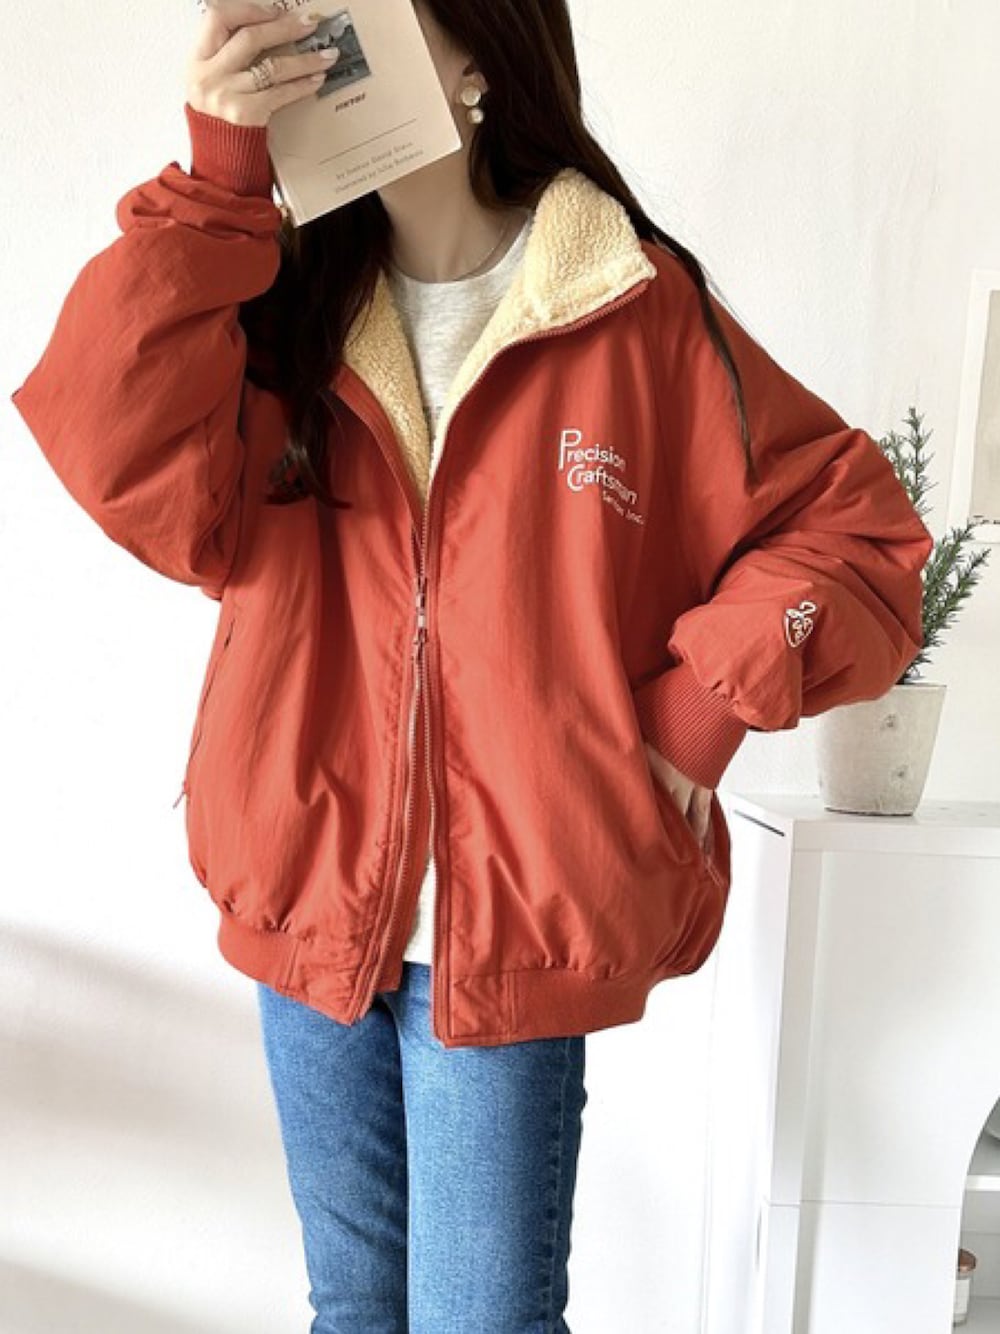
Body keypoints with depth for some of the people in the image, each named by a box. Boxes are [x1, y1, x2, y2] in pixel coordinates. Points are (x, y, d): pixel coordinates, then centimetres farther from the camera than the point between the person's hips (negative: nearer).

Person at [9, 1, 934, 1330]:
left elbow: (857, 526, -1)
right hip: (313, 908, 4)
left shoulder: (638, 318, -6)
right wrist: (214, 180, -20)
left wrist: (702, 705, -10)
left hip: (512, 930, -3)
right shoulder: (288, 305, 4)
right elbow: (130, 467, -14)